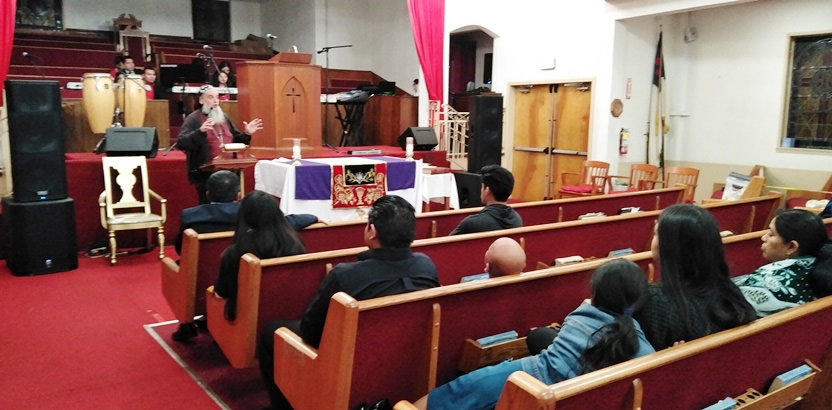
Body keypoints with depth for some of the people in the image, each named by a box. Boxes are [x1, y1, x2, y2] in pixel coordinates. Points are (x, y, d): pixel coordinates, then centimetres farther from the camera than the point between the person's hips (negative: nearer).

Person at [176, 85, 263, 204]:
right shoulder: (193, 119, -7)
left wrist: (247, 134, 5)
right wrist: (200, 131, -34)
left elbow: (235, 140, 24)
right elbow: (181, 143, -21)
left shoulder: (223, 117, 14)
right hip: (205, 174, -6)